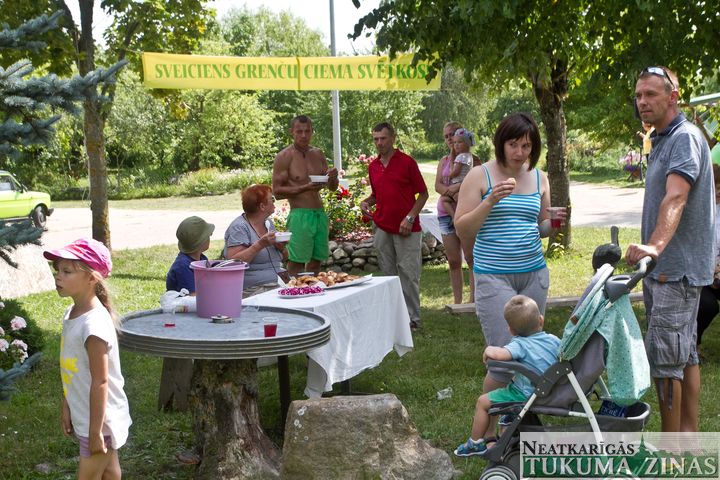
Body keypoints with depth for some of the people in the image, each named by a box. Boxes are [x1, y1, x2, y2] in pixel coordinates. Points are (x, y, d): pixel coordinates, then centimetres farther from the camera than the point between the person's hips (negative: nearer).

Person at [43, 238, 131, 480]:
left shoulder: (94, 325, -27)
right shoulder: (71, 314, 1)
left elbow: (100, 383, -24)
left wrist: (95, 431, -20)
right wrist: (66, 408, 15)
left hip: (100, 419, -8)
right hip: (84, 415, 8)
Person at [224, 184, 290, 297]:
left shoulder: (268, 224, 16)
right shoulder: (239, 227, -8)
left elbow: (283, 258, 23)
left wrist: (281, 248, 0)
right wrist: (260, 245, -23)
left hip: (280, 282, 8)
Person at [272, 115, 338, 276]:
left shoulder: (318, 154, 13)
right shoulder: (284, 157, -4)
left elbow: (333, 187, 18)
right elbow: (277, 191, -9)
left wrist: (333, 177, -6)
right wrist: (305, 188, -20)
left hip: (320, 214, 6)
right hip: (300, 215, -6)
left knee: (316, 260, 9)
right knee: (296, 262, -7)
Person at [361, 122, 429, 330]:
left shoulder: (407, 162, -5)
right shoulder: (373, 166, 11)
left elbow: (423, 194, -3)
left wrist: (410, 218, -13)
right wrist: (366, 202, 3)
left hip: (406, 229, -5)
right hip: (382, 227, 5)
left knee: (408, 273, -4)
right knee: (387, 272, 7)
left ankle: (412, 318, 3)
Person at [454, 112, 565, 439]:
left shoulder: (539, 178, 10)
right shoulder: (480, 176, -4)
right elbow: (462, 230, -5)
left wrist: (551, 223, -2)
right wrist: (491, 200, -18)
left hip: (534, 274, 5)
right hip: (494, 277, -5)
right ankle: (486, 430, 6)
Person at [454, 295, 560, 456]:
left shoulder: (520, 344, -23)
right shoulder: (553, 340, -4)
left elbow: (498, 354, -42)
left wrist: (488, 350, -19)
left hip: (524, 395, -8)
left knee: (482, 402, 9)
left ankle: (475, 443, 20)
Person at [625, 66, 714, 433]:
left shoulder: (685, 137, -16)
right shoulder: (662, 140, 17)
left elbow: (675, 198, -33)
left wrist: (656, 244, -47)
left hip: (677, 268, -10)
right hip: (664, 267, 10)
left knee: (664, 356, -8)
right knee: (685, 354, 14)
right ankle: (689, 433, 22)